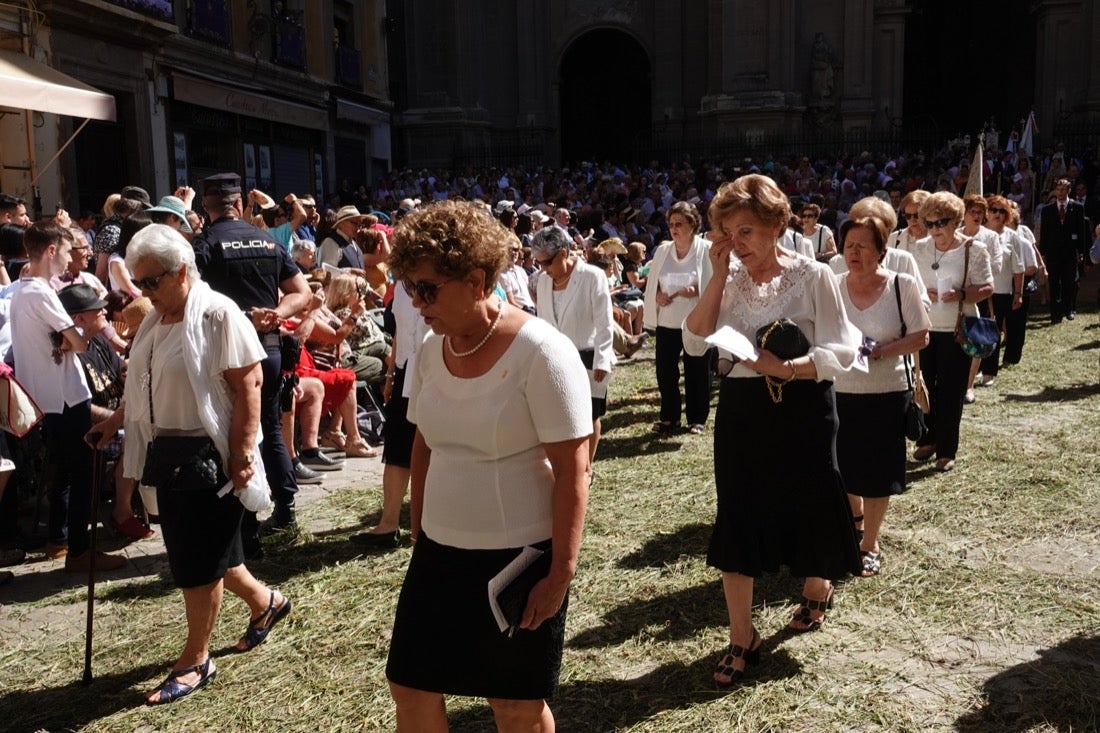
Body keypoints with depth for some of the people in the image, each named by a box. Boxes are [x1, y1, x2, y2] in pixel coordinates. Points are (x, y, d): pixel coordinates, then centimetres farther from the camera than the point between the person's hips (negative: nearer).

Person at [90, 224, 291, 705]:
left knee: (199, 560, 2)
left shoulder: (218, 314, -15)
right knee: (187, 553, 16)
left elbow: (248, 386, -19)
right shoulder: (157, 319, 10)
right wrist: (117, 421, 12)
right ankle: (265, 602, 38)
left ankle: (195, 661, 18)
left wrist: (241, 455, -21)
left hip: (211, 456, -8)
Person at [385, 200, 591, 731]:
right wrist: (417, 535, 15)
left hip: (520, 556, -6)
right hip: (439, 552, 6)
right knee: (409, 686, 13)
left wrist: (561, 572, -18)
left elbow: (572, 469, -17)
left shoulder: (541, 352, -17)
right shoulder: (431, 351, 2)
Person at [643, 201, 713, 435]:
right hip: (666, 321, 4)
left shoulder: (707, 250, -8)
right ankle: (669, 416, 21)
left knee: (696, 372, 5)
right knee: (665, 370, 7)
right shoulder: (662, 251, 6)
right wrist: (657, 294, -8)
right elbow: (652, 283, 12)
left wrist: (697, 290, -23)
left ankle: (697, 418, 19)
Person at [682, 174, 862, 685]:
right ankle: (741, 637, 19)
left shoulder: (812, 276, -9)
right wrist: (717, 276, -11)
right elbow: (694, 342, -7)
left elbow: (840, 353, -13)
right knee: (737, 522, 5)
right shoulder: (731, 281, 4)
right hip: (740, 412, 4)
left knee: (806, 513, 13)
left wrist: (781, 367, -27)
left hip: (801, 413, -3)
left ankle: (817, 590, 46)